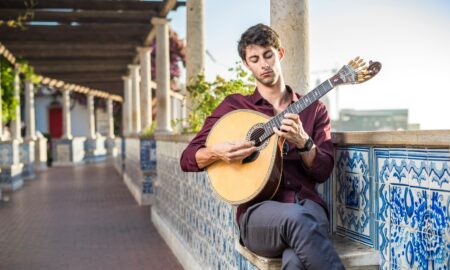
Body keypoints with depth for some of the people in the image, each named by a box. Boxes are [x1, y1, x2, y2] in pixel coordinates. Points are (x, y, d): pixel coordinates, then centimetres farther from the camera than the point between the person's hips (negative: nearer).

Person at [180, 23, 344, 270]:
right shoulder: (233, 106, 11)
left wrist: (303, 142, -13)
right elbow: (187, 160, 9)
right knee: (295, 218, -37)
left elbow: (323, 171, 6)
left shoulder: (314, 109, 15)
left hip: (307, 205, 0)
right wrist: (216, 152, -12)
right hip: (258, 210, 0)